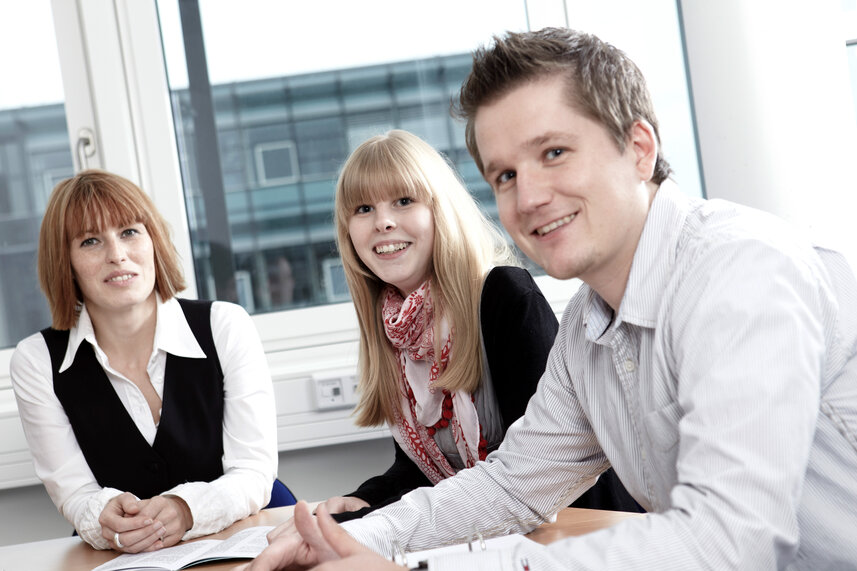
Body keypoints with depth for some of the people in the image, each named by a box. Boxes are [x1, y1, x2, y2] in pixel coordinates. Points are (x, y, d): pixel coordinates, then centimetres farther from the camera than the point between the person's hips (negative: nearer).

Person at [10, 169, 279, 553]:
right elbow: (73, 492, -2)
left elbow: (254, 471, -7)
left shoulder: (226, 327, -5)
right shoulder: (36, 363, -2)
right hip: (121, 560, 0)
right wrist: (105, 518, -25)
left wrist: (186, 510, -26)